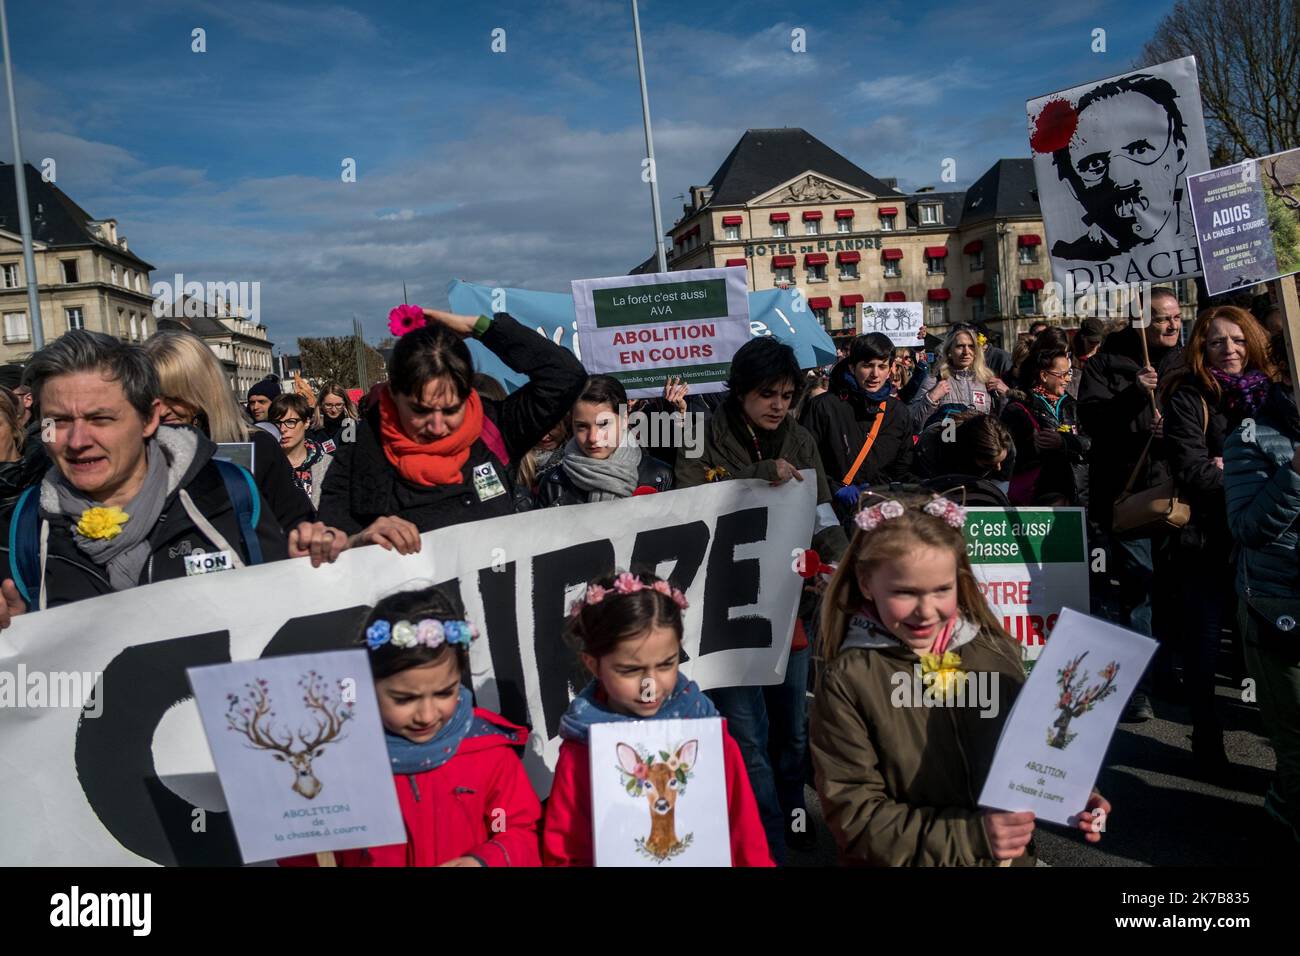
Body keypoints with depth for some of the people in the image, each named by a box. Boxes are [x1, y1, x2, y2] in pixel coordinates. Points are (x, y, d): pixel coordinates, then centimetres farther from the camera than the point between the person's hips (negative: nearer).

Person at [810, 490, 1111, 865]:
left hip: (1011, 855, 3)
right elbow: (854, 814, -18)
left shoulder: (997, 652, -7)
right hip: (911, 860, -3)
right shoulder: (847, 683, -19)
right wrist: (969, 835, -25)